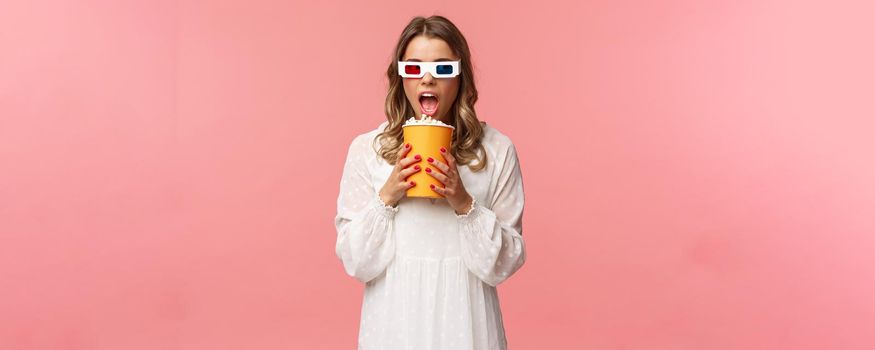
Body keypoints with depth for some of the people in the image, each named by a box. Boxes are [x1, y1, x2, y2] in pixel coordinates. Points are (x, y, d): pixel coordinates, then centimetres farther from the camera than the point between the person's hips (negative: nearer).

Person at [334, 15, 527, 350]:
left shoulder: (496, 149, -6)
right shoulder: (366, 149, -5)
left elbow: (504, 263, -4)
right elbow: (355, 262, -4)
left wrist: (465, 203, -18)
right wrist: (387, 197, -17)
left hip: (464, 321, 0)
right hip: (393, 322, 0)